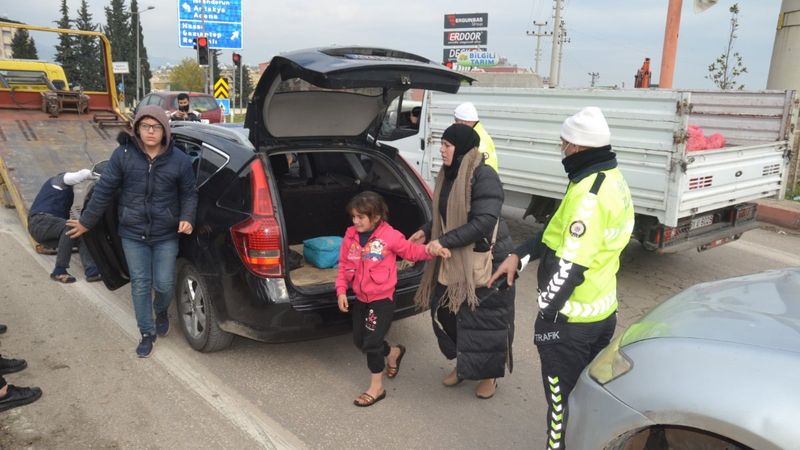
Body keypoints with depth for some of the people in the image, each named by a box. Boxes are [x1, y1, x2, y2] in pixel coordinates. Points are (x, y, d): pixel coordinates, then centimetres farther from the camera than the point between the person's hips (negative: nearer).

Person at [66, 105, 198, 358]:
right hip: (132, 234, 1)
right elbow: (104, 190, 0)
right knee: (140, 284, 6)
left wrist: (187, 218, -13)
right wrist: (86, 222, 6)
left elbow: (189, 195, 4)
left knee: (164, 284, 2)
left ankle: (161, 312, 37)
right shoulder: (123, 155, -6)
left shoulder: (180, 160, -6)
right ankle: (147, 333, 22)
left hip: (166, 235, 0)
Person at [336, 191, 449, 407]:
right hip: (360, 298, 6)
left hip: (382, 298, -6)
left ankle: (377, 387, 12)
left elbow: (411, 251, -8)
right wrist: (341, 291, -5)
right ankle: (393, 352, 43)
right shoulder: (350, 236, -2)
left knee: (372, 342, -6)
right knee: (360, 340, 16)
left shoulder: (390, 236, -15)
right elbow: (344, 266, 4)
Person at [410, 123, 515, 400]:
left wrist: (444, 242, -25)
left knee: (483, 319, 6)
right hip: (454, 260, 8)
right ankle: (463, 364, 37)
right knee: (445, 311, 13)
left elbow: (484, 222, -26)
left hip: (485, 261, -8)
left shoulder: (484, 176, -19)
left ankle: (489, 374, 30)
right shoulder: (448, 175, 6)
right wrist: (427, 232, 3)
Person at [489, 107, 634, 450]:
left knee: (564, 399, 8)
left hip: (571, 319, -9)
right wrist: (519, 256, 4)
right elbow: (563, 234, 10)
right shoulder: (612, 180, 6)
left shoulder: (589, 194, -26)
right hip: (603, 310, 9)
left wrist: (545, 314, -15)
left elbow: (571, 265, -25)